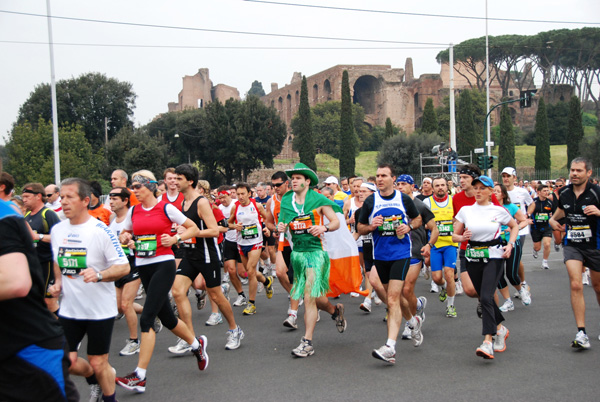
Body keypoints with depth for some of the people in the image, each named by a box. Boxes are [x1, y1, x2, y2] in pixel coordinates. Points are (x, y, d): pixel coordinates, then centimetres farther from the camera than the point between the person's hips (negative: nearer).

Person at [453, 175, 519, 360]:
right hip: (473, 258, 4)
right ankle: (500, 329, 35)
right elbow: (455, 235, 9)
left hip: (494, 257, -4)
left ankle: (487, 342, -21)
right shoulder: (465, 210, 4)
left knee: (486, 297, -18)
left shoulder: (498, 211, 0)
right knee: (483, 297, 11)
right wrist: (462, 237, -14)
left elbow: (514, 226, 16)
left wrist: (510, 244, 1)